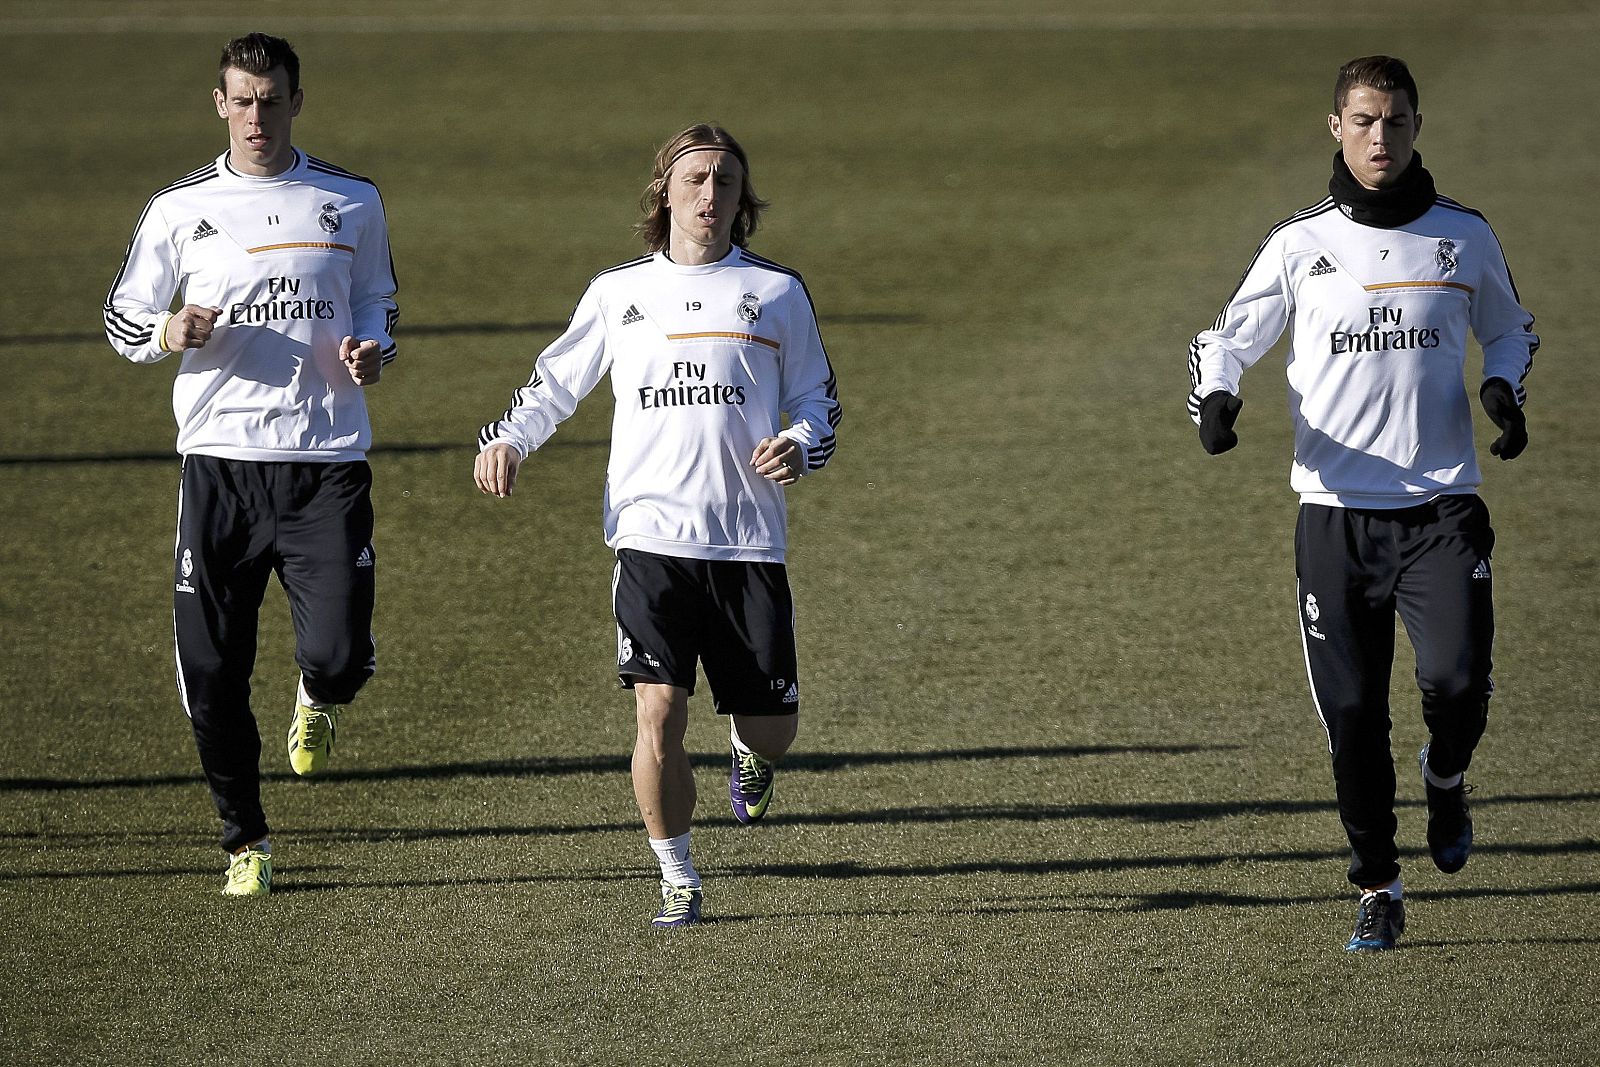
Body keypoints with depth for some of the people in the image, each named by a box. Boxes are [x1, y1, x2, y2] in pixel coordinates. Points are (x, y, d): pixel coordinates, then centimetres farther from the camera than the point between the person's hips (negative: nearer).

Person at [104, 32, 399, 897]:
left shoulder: (352, 204, 8)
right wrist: (169, 332, -11)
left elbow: (377, 303, 19)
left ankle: (317, 704, 25)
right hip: (220, 462, 0)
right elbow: (122, 319, 11)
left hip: (327, 466, 0)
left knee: (339, 657, -14)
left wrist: (371, 350, -4)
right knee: (212, 676, -1)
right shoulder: (180, 209, 5)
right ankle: (246, 840, 18)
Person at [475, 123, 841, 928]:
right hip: (650, 541, 0)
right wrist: (507, 439, 0)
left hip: (749, 544, 0)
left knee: (772, 729, 2)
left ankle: (749, 756, 41)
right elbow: (555, 380, 19)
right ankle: (677, 879, 4)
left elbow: (818, 401, 15)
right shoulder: (618, 291, 11)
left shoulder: (776, 292, 9)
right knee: (657, 712, -13)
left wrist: (800, 447, -8)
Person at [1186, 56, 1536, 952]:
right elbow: (1230, 337, 12)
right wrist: (1215, 397, -10)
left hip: (1442, 506, 0)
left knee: (1458, 682, -18)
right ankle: (1380, 889, 15)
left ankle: (1447, 779, 17)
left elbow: (1510, 330, 22)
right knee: (1353, 712, -1)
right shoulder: (1300, 243, 4)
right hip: (1336, 509, 0)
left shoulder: (1464, 236, 6)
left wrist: (1503, 389, 1)